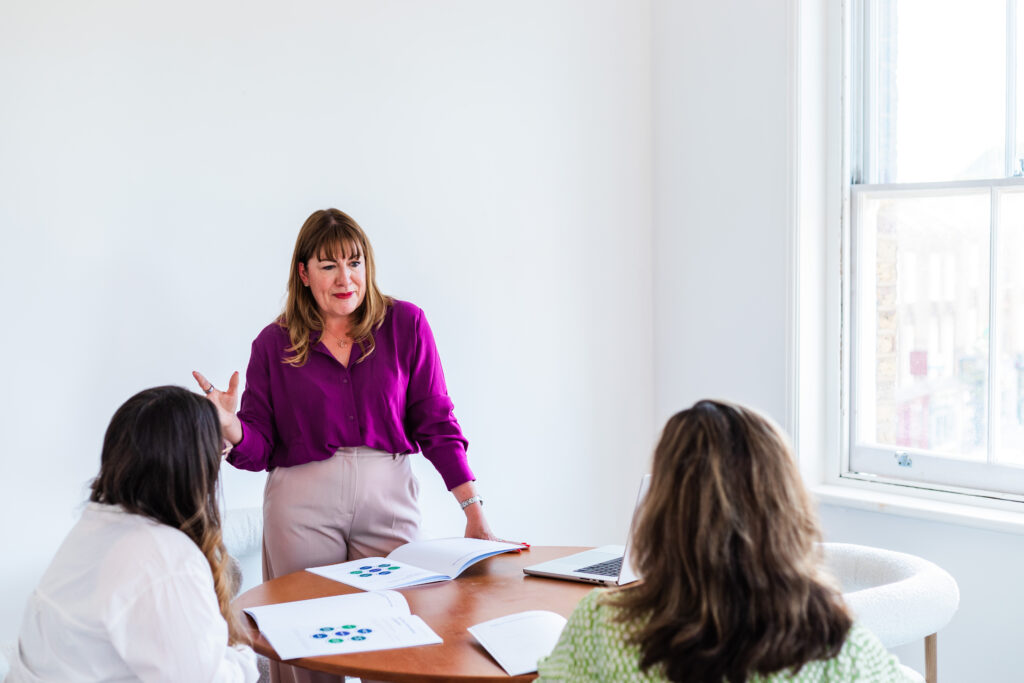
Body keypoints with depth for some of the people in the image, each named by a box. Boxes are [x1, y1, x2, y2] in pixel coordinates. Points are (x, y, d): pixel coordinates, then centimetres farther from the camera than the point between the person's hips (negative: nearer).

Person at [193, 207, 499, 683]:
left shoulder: (405, 325, 3)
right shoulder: (274, 344, 4)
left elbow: (435, 423, 2)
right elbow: (259, 448, 4)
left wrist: (473, 509, -4)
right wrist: (229, 427, -19)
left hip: (388, 501, 0)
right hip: (302, 505, 0)